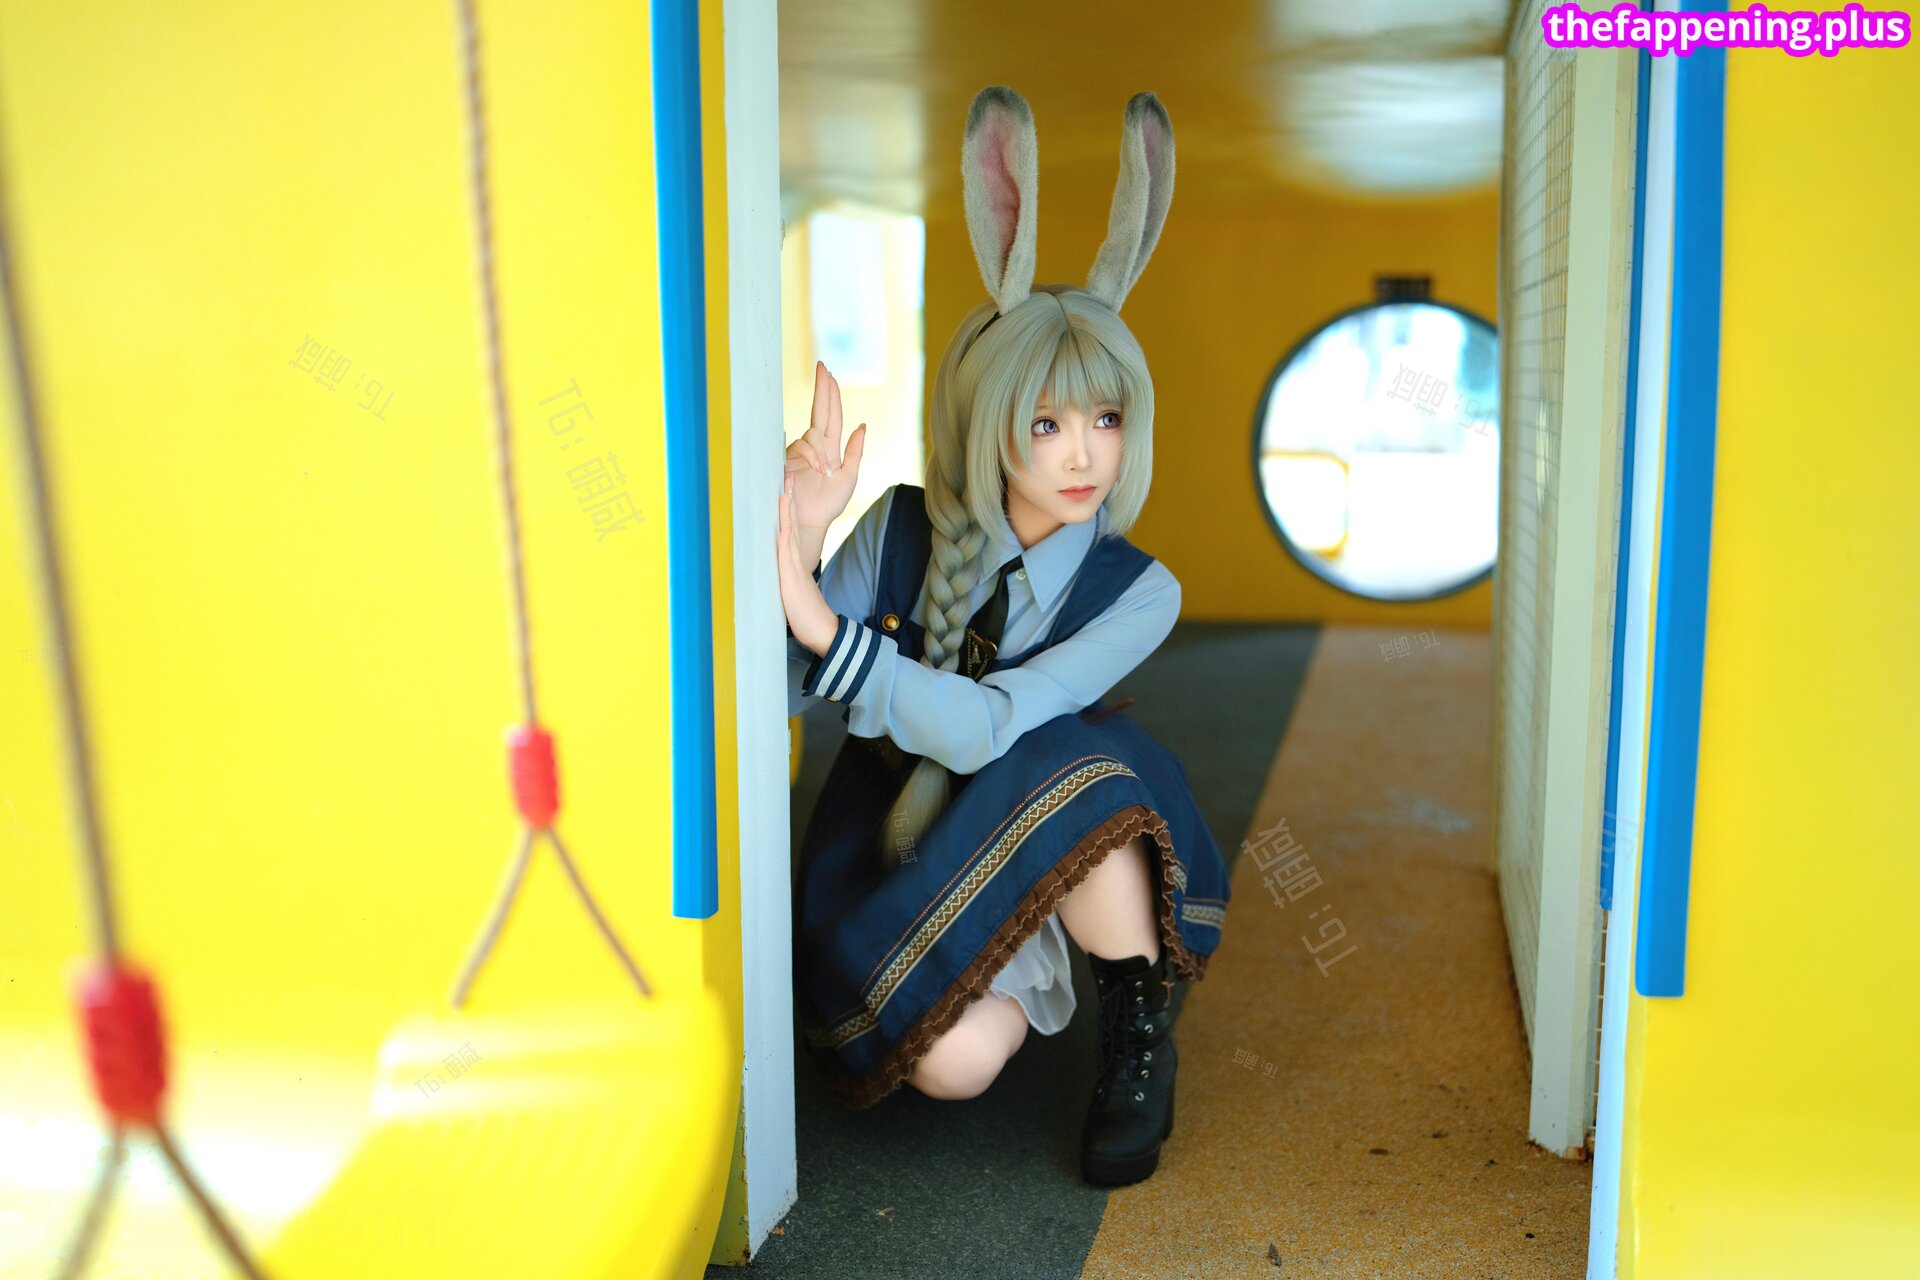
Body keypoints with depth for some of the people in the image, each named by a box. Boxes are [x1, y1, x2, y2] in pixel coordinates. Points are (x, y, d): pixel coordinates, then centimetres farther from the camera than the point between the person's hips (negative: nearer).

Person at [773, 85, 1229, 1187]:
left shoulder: (1136, 592, -17)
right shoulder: (905, 528, -12)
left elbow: (981, 729, -31)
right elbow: (781, 692, -12)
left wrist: (808, 603, -39)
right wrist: (802, 540, -28)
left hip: (1053, 843, -1)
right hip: (897, 843, 1)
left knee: (1073, 773, -36)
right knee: (956, 1063, -27)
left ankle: (1141, 1036, -8)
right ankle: (1028, 979, 13)